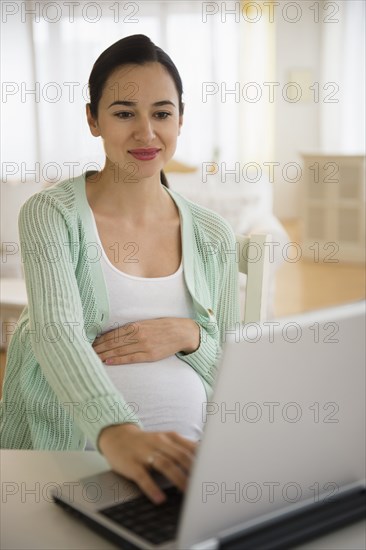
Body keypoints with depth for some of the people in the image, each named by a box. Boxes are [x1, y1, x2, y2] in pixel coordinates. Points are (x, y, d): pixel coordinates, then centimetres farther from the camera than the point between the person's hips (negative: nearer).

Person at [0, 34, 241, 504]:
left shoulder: (212, 236, 9)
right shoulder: (50, 214, -2)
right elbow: (56, 333, -20)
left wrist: (188, 337, -9)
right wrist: (115, 432, -38)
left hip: (183, 458, 3)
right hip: (64, 455, -2)